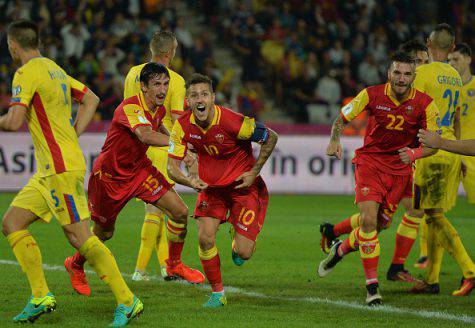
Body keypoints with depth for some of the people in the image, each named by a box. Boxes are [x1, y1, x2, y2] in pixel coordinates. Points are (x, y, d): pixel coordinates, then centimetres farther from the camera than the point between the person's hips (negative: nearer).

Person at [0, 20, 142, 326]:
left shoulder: (27, 73, -12)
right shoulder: (54, 69, 17)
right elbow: (91, 99, 25)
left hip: (61, 168, -10)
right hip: (47, 171, 10)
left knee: (80, 237, -10)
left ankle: (127, 301, -8)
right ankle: (41, 297, 4)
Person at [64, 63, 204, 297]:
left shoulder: (158, 109, -3)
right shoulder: (130, 108, -30)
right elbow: (146, 136, -49)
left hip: (139, 168, 7)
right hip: (109, 174, -7)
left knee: (180, 212, -7)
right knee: (104, 232, 10)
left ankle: (174, 265, 14)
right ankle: (75, 265, 41)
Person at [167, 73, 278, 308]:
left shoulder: (231, 121, -28)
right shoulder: (183, 126, -15)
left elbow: (271, 137, -14)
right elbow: (172, 166, -11)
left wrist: (254, 172, -12)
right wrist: (190, 181, -33)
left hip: (243, 185, -3)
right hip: (210, 186, 3)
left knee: (243, 253, -10)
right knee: (205, 238, -14)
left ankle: (238, 236, 30)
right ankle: (217, 293, 8)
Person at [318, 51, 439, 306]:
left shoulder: (424, 104, -11)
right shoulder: (372, 95, -11)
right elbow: (341, 120, 0)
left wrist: (415, 153, -27)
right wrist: (334, 141, -20)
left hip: (400, 168, 2)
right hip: (370, 162, -2)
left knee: (380, 225, 6)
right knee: (368, 220, -18)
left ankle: (340, 249, 37)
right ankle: (372, 286, -11)